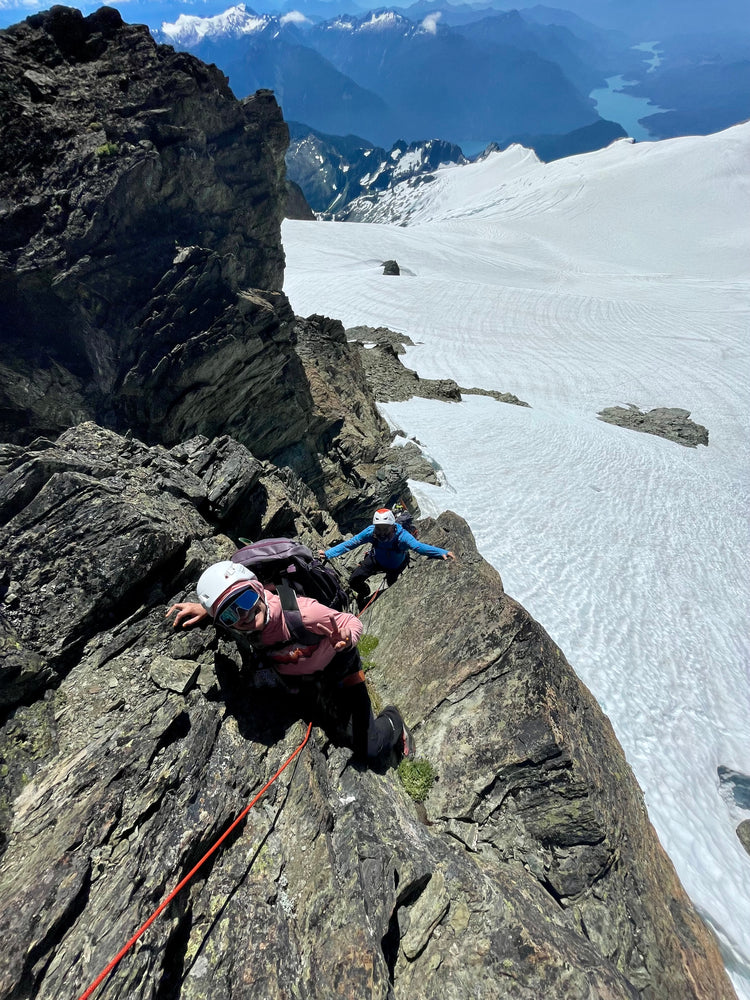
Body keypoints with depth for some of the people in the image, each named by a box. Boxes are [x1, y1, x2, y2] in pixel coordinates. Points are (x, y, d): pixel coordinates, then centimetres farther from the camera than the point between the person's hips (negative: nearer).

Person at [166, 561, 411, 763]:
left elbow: (352, 622, -27)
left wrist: (346, 640, -49)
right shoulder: (234, 626, -27)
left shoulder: (301, 613, -42)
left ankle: (392, 720, 30)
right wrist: (206, 609, -21)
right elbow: (226, 602, -1)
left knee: (369, 750, -2)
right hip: (299, 676, 5)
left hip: (340, 666, -4)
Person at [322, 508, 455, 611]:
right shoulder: (371, 532, -34)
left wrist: (442, 552, -72)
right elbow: (350, 543, -29)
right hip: (376, 560, 2)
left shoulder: (401, 536, -42)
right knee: (354, 581, -3)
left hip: (396, 566, -2)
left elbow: (418, 546, -56)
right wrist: (328, 554, -35)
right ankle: (364, 592, 33)